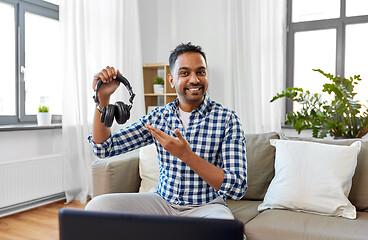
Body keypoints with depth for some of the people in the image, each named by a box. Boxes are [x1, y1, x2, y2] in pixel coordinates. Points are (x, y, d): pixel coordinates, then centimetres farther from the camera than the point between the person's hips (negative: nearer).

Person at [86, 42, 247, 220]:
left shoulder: (227, 119, -9)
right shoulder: (158, 117, 2)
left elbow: (237, 189, -17)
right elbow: (104, 149, 1)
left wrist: (187, 155, -28)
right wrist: (103, 98, -11)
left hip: (206, 207, -3)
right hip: (162, 203, 4)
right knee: (97, 206, -18)